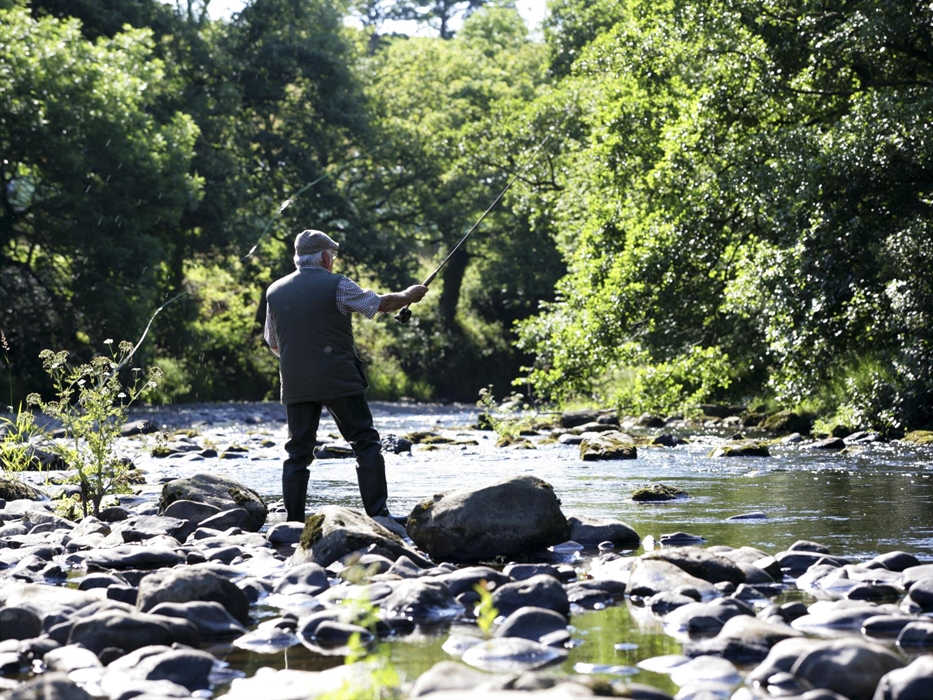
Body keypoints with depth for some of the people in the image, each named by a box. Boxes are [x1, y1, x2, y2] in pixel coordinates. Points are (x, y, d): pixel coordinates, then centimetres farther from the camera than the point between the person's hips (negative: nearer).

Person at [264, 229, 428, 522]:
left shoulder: (275, 291, 9)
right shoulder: (336, 285, -5)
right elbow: (381, 304, 0)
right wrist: (408, 295, 18)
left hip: (295, 385, 4)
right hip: (339, 381, -4)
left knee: (298, 451, 7)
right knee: (366, 443, 3)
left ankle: (294, 521, 2)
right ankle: (378, 513, -4)